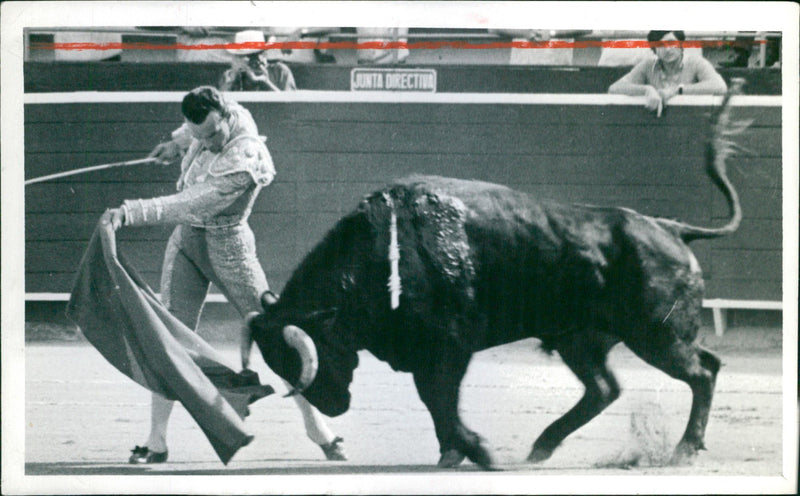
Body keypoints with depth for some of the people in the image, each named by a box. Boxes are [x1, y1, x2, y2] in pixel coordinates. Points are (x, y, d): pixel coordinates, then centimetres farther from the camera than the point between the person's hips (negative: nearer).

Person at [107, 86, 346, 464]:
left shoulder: (243, 164, -31)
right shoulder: (235, 115, -9)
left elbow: (189, 206, -37)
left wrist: (130, 213, -41)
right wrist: (178, 146, 23)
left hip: (226, 245, -6)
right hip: (185, 240, 6)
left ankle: (317, 426, 10)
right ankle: (156, 441, -2)